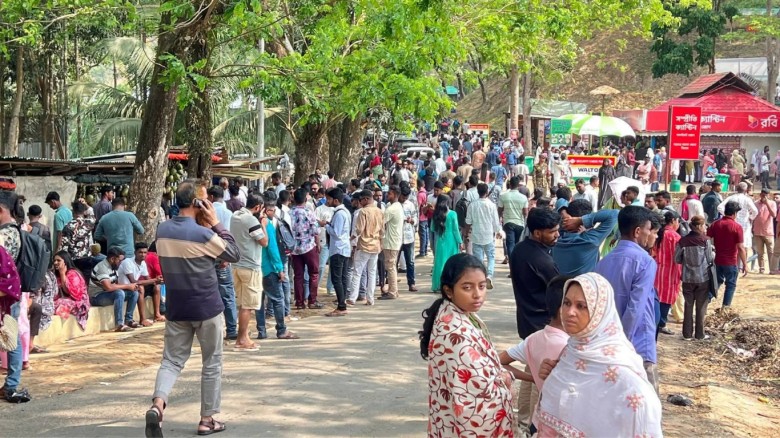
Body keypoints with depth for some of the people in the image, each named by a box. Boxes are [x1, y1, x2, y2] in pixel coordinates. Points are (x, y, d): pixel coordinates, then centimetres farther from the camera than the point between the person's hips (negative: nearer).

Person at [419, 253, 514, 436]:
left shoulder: (466, 316, 4)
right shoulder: (455, 331, -26)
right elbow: (479, 382, -28)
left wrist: (503, 374, -4)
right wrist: (504, 380, -8)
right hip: (473, 423, -10)